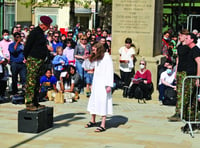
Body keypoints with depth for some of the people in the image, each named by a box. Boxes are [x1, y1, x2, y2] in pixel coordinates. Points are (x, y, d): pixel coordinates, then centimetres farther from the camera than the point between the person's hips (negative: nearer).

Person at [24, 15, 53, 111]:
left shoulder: (40, 33, 16)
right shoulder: (34, 32, -14)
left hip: (40, 61, 10)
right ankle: (29, 103, -6)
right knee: (31, 82, -7)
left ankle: (35, 103, 20)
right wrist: (27, 58, -8)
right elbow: (27, 46, -13)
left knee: (37, 82, 13)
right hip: (33, 61, -10)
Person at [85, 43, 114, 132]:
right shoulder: (97, 58, 15)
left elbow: (110, 71, -14)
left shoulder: (107, 57, -10)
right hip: (96, 82, 8)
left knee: (103, 102, -10)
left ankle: (103, 125, -11)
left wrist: (109, 85, -20)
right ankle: (93, 121, 27)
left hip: (103, 83, -8)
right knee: (93, 100, 12)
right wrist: (93, 83, 15)